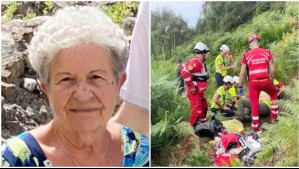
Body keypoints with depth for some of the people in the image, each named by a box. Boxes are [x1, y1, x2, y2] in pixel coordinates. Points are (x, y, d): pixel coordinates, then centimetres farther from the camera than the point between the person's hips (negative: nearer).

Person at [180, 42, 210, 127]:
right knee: (197, 110, -11)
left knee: (204, 106, 24)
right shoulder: (195, 62, -22)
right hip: (194, 91, -11)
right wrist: (191, 86, -25)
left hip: (199, 90, 11)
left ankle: (203, 123, 41)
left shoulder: (200, 62, 11)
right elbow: (184, 72, -32)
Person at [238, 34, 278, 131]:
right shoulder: (267, 52, 3)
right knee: (274, 94, 30)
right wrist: (272, 81, 19)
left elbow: (242, 73, 0)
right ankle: (274, 117, 32)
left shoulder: (246, 55, 0)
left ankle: (255, 126, 14)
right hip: (265, 81, 1)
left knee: (254, 104, 10)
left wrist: (240, 87, 9)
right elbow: (272, 70, 4)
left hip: (253, 83, -1)